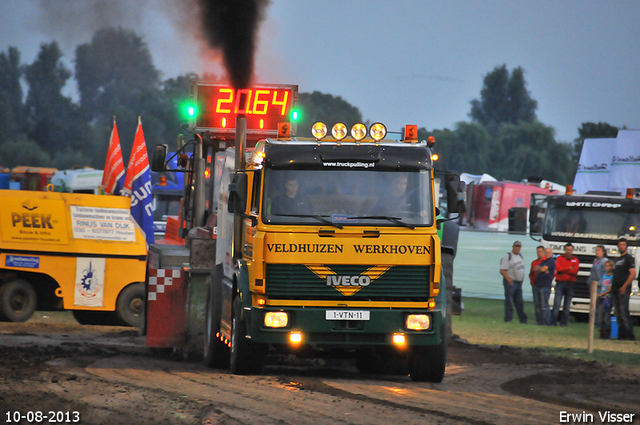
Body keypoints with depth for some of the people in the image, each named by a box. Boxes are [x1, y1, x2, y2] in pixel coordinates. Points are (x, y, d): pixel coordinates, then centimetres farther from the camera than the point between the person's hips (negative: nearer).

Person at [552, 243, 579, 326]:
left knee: (567, 305, 1)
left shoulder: (575, 260, 10)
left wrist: (564, 270, -8)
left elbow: (575, 271, -6)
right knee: (557, 303, -10)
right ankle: (554, 321, -9)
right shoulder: (560, 258, 8)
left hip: (570, 284, 1)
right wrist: (569, 269, -8)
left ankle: (564, 322, 5)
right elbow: (558, 268, -9)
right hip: (560, 283, -1)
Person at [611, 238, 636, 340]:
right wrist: (612, 289, 18)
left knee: (624, 312, -15)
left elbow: (633, 274, -14)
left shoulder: (628, 258, -4)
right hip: (616, 290, 9)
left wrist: (624, 286, -21)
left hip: (624, 290, -9)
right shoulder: (618, 260, 22)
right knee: (618, 314, 6)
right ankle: (621, 334, 9)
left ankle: (630, 335, -14)